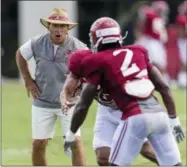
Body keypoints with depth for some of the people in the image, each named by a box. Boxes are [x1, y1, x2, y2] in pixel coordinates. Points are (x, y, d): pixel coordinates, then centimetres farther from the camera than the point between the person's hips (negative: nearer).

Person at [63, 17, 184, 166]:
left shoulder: (99, 63, 6)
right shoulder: (138, 52, 18)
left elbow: (83, 105, 8)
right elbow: (164, 88, 16)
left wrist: (71, 135, 20)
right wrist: (174, 120, 23)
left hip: (135, 118, -5)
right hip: (158, 114, 5)